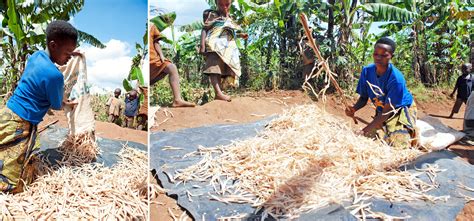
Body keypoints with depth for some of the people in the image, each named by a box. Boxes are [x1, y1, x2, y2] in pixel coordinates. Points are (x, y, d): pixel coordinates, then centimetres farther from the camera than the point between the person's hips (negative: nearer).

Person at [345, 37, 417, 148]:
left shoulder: (396, 78, -32)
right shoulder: (367, 71, -16)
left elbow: (387, 110, -29)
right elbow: (363, 98, -8)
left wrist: (365, 130, -35)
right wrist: (354, 109, -32)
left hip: (402, 111, -5)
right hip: (381, 112, 5)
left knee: (398, 144, -20)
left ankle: (411, 133, 16)